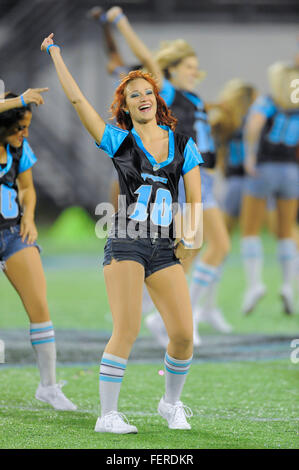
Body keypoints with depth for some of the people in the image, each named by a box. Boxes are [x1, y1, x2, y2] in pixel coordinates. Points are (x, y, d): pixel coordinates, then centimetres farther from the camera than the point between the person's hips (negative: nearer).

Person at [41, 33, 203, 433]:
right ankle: (107, 415, -7)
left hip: (165, 250, 3)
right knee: (127, 331, -14)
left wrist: (190, 238, -2)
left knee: (184, 334, -6)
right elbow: (77, 100, 1)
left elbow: (194, 198, 11)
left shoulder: (182, 144, 12)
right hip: (126, 245, -3)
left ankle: (172, 403, 19)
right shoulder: (118, 141, 6)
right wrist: (55, 53, 2)